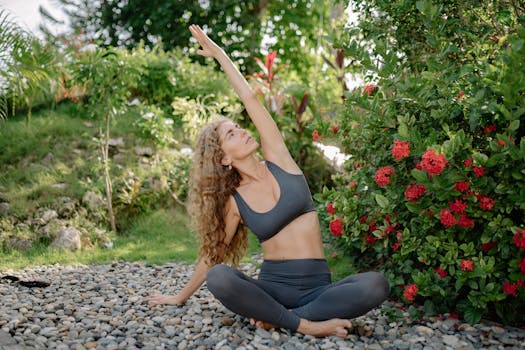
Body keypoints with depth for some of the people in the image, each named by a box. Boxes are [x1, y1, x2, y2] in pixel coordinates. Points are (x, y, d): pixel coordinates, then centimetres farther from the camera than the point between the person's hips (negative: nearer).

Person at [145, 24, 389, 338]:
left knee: (376, 285, -28)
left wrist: (219, 53, 6)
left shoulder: (279, 162, 4)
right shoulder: (234, 201, 2)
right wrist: (181, 297, 21)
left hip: (317, 287, 2)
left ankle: (277, 316, -18)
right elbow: (212, 254, 15)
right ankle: (306, 324, -25)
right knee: (219, 277, -33)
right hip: (272, 285, -2)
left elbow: (251, 99, 1)